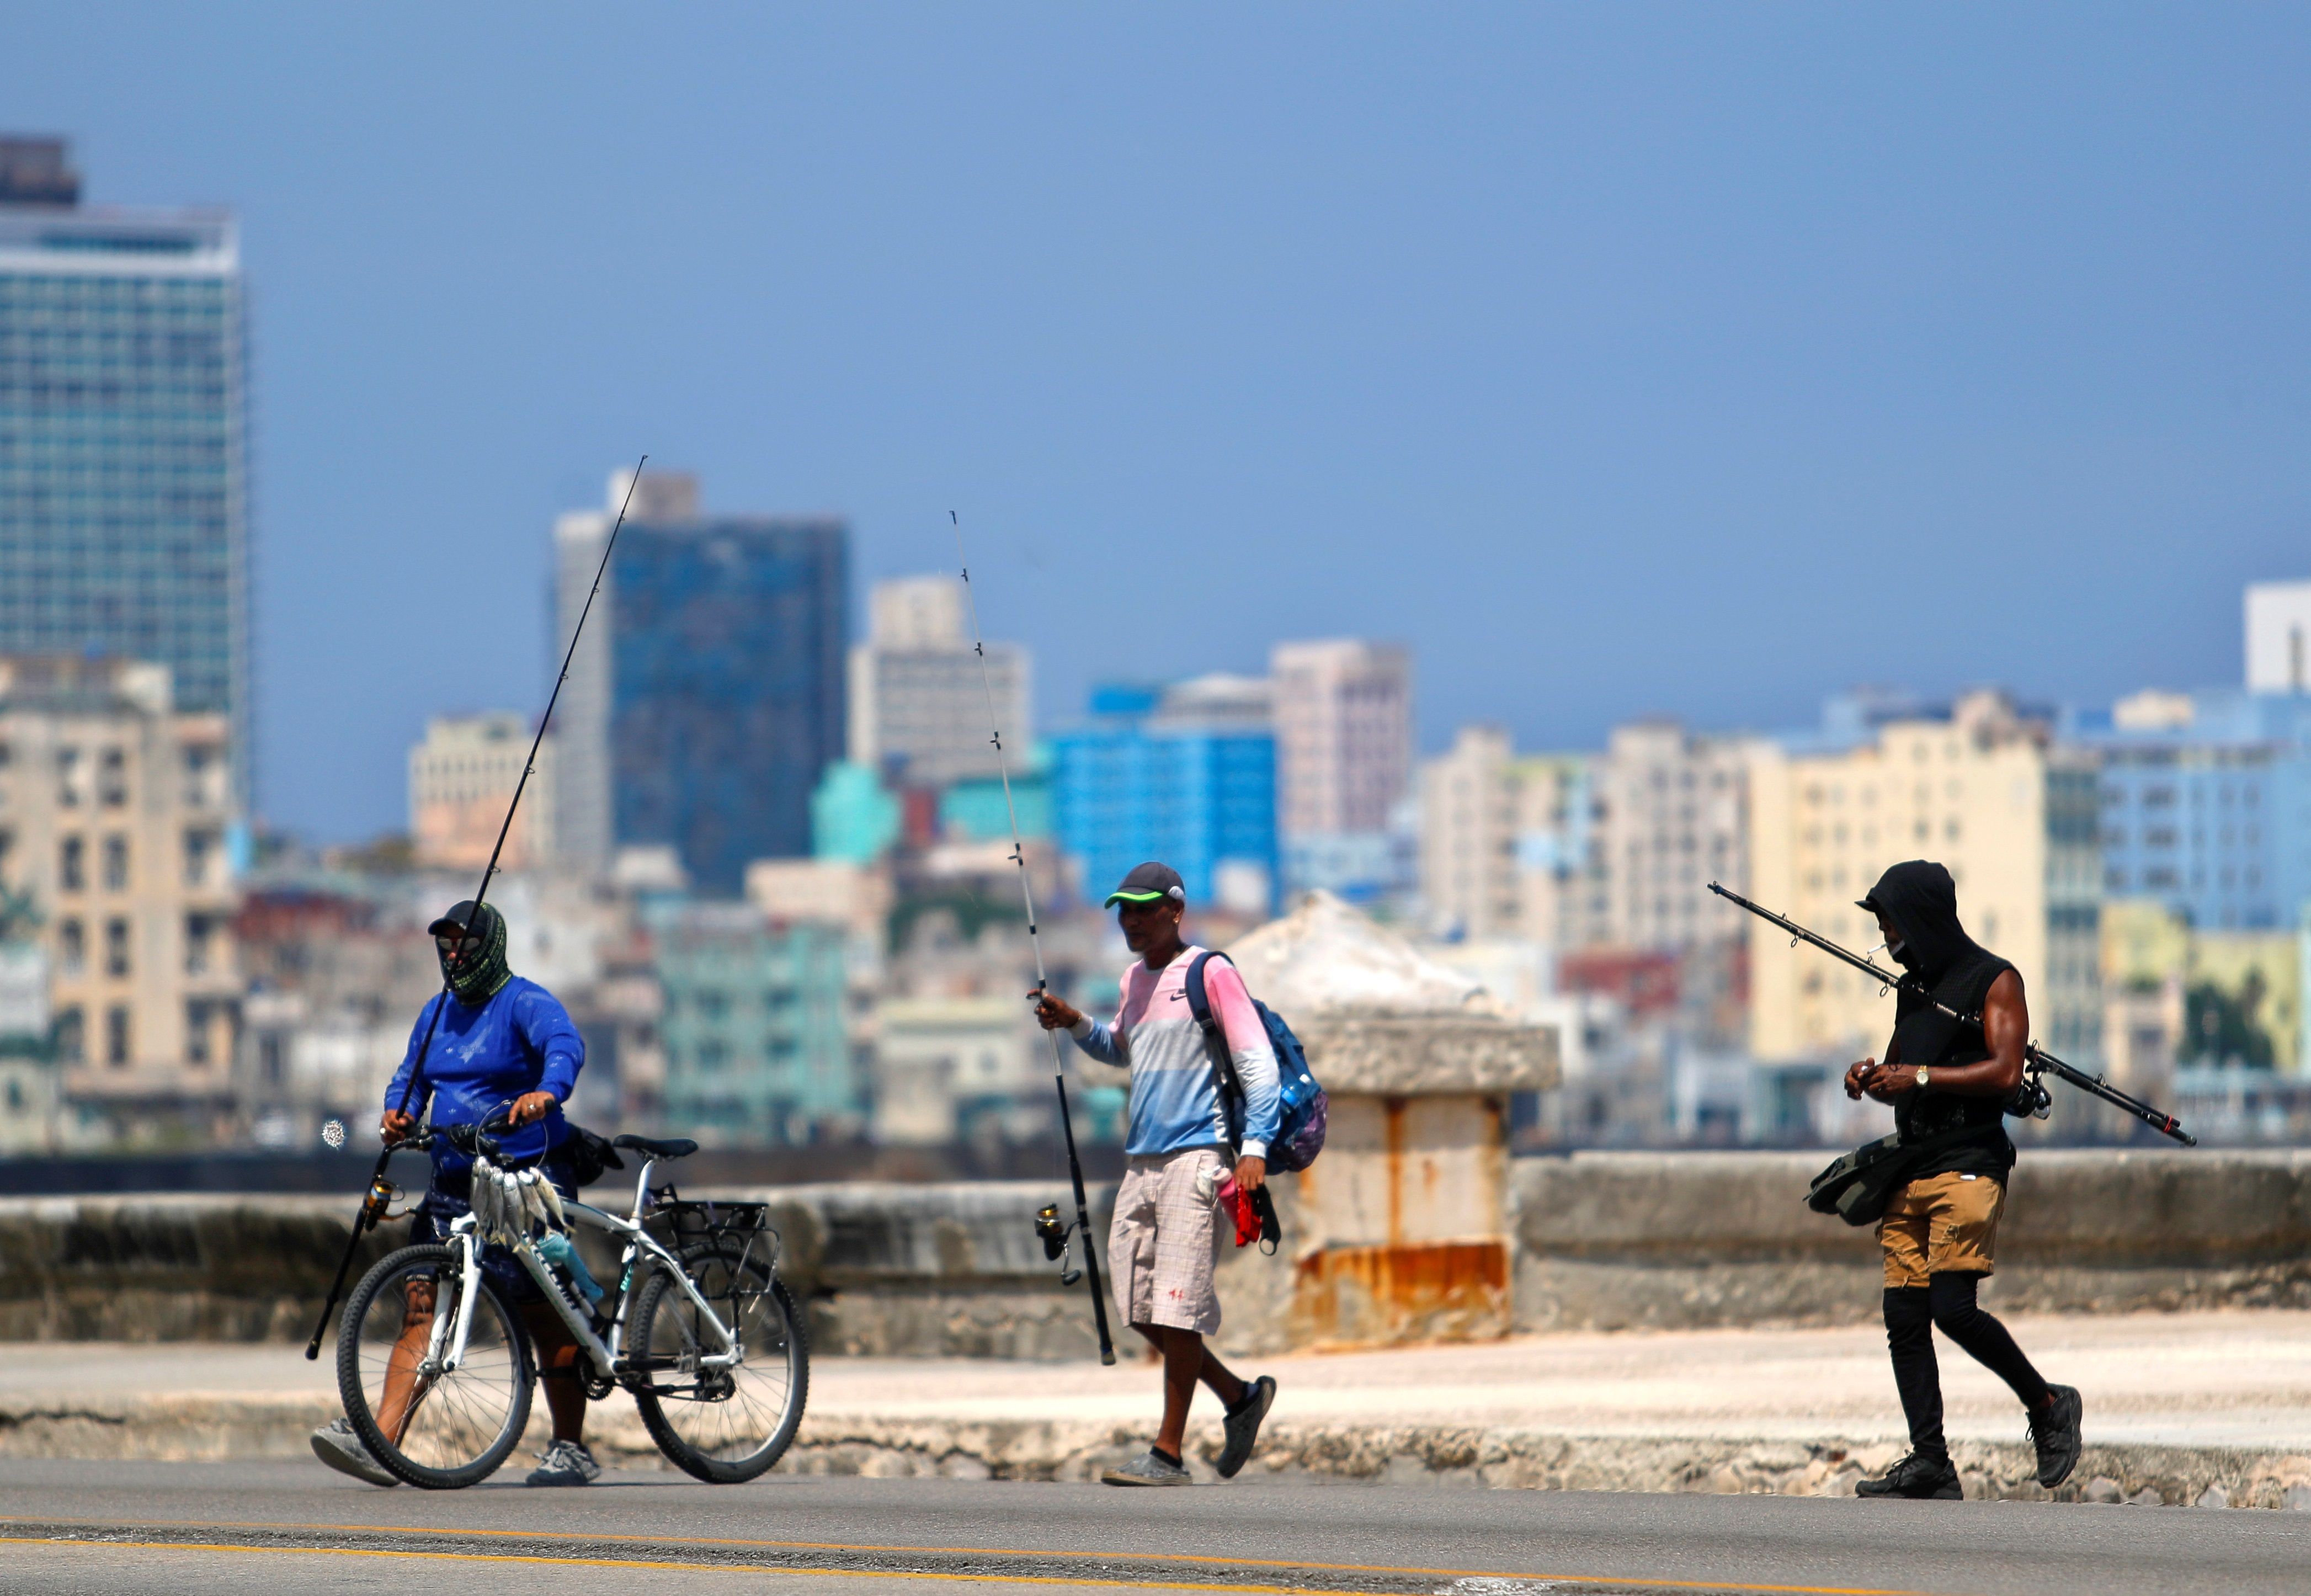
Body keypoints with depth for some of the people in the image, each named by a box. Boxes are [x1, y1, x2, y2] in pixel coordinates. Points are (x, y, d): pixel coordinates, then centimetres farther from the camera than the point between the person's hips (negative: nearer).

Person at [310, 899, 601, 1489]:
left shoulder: (525, 1003, -8)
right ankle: (381, 1442, -13)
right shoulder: (437, 1013, 16)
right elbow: (412, 1076, 18)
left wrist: (547, 1091, -48)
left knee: (544, 1315, -2)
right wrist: (398, 1114, -6)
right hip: (453, 1184, 6)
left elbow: (566, 1045, -26)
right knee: (422, 1306, -5)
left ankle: (571, 1450, 10)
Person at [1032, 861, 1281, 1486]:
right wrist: (1076, 1025, 16)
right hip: (1140, 1162, 8)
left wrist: (1254, 1148, -18)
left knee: (1177, 1309, -10)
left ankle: (1169, 1454, -7)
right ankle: (1240, 1397, 23)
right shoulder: (1135, 981, 17)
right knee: (1141, 1310, 6)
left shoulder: (1210, 972, -5)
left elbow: (1258, 1062, -8)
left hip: (1197, 1156, -8)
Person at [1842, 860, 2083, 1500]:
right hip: (1912, 1170, 8)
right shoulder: (1913, 988, 21)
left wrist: (1920, 1077, -16)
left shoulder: (1994, 981, -2)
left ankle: (2048, 1405, -1)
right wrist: (1872, 1080, 8)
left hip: (1969, 1165, -8)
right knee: (1905, 1317, -1)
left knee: (1953, 1307, -20)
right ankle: (1930, 1463, -2)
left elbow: (2006, 1073, -13)